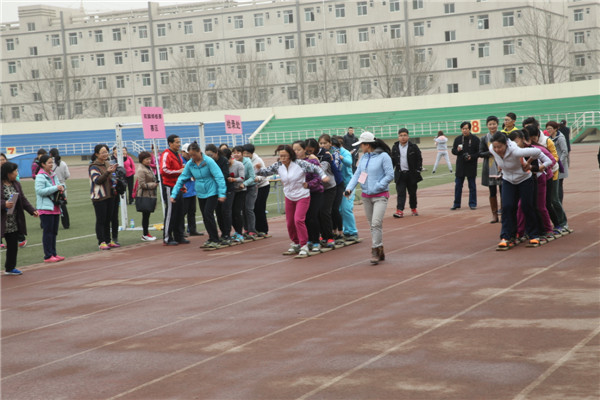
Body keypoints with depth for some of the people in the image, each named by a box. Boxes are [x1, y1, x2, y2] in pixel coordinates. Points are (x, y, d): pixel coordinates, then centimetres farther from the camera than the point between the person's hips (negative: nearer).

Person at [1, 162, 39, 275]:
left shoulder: (16, 184, 9)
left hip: (14, 223, 7)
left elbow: (23, 200, 11)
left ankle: (10, 268, 26)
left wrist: (32, 210, 1)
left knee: (13, 245, 13)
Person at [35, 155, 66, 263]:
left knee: (54, 232, 12)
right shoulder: (40, 177, -11)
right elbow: (40, 191, -21)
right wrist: (56, 188, -21)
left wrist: (61, 187, 0)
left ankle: (53, 254, 20)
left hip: (55, 207, 8)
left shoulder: (53, 175, 14)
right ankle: (48, 256, -3)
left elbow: (59, 185, 26)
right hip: (45, 208, -8)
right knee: (48, 232, -6)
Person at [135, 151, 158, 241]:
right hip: (144, 196, -9)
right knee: (145, 215, -5)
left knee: (147, 214, 12)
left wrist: (156, 183, 10)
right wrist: (154, 185, -13)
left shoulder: (149, 168, 16)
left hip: (150, 195, 9)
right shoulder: (141, 170, -13)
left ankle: (146, 233, 18)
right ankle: (145, 235, 0)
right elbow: (142, 184, -18)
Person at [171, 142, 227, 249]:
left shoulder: (208, 161, -14)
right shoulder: (190, 164, 2)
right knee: (205, 216, 8)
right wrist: (174, 194, 1)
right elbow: (181, 179, 7)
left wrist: (222, 194, -21)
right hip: (200, 193, 6)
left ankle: (215, 240, -10)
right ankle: (211, 239, 19)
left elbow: (219, 177, -15)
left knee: (208, 213, -16)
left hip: (211, 192, -6)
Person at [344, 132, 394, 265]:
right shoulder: (364, 157, 9)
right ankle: (380, 252, 18)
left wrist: (376, 187, -16)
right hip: (366, 196, 6)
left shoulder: (383, 156, -10)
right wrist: (349, 188, -5)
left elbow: (390, 175, -12)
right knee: (372, 224, 9)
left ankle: (375, 251, -11)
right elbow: (357, 174, 9)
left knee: (376, 223, -17)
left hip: (380, 196, -6)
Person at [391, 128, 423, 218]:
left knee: (412, 192, 10)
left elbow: (419, 159, 1)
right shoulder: (395, 147, 5)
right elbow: (392, 160, 11)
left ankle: (413, 209, 27)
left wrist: (418, 170, -6)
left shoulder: (413, 147, -2)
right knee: (400, 193, -7)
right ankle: (400, 211, -12)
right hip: (400, 174, 1)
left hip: (411, 174, -1)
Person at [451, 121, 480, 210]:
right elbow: (453, 151, 11)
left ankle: (472, 203, 13)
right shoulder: (458, 139, 6)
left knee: (472, 186, 5)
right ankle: (456, 203, 12)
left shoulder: (475, 139, -3)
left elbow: (479, 152, -3)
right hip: (460, 166, 3)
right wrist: (457, 150, -11)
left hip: (471, 166, -3)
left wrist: (471, 157, -18)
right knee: (458, 185, 5)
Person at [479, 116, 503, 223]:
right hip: (489, 169, 2)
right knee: (492, 192, 7)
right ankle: (494, 215, 15)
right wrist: (490, 152, -14)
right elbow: (480, 153, 2)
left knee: (503, 191, -2)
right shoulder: (484, 138, 5)